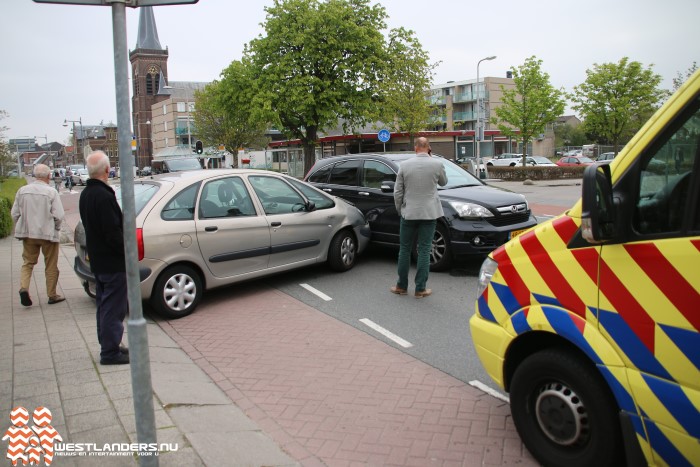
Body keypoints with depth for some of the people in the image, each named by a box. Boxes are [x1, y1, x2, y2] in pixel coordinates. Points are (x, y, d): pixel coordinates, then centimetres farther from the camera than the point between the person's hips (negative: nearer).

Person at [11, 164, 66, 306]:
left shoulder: (22, 191, 1)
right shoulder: (51, 192, -12)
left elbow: (15, 214, 5)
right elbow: (58, 216, -14)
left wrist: (22, 228, 18)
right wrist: (56, 229, 5)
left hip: (27, 234, 4)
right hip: (48, 234, -3)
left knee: (28, 263, 16)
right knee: (51, 266, 8)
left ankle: (23, 288, -5)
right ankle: (52, 295, 15)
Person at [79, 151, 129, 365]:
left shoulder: (85, 194, 10)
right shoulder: (104, 196, -22)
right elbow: (113, 232, -24)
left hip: (97, 261, 10)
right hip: (113, 262, -10)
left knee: (105, 305, 18)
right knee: (113, 307, -2)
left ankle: (108, 346, 28)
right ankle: (110, 352, 4)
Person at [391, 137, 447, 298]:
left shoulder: (405, 165, -3)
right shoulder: (437, 164, -6)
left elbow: (397, 192, -1)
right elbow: (443, 182, 14)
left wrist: (400, 210, 13)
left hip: (409, 213, 1)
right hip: (429, 213, -1)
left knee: (404, 249, 12)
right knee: (424, 250, 4)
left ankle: (402, 286, 18)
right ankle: (420, 289, 6)